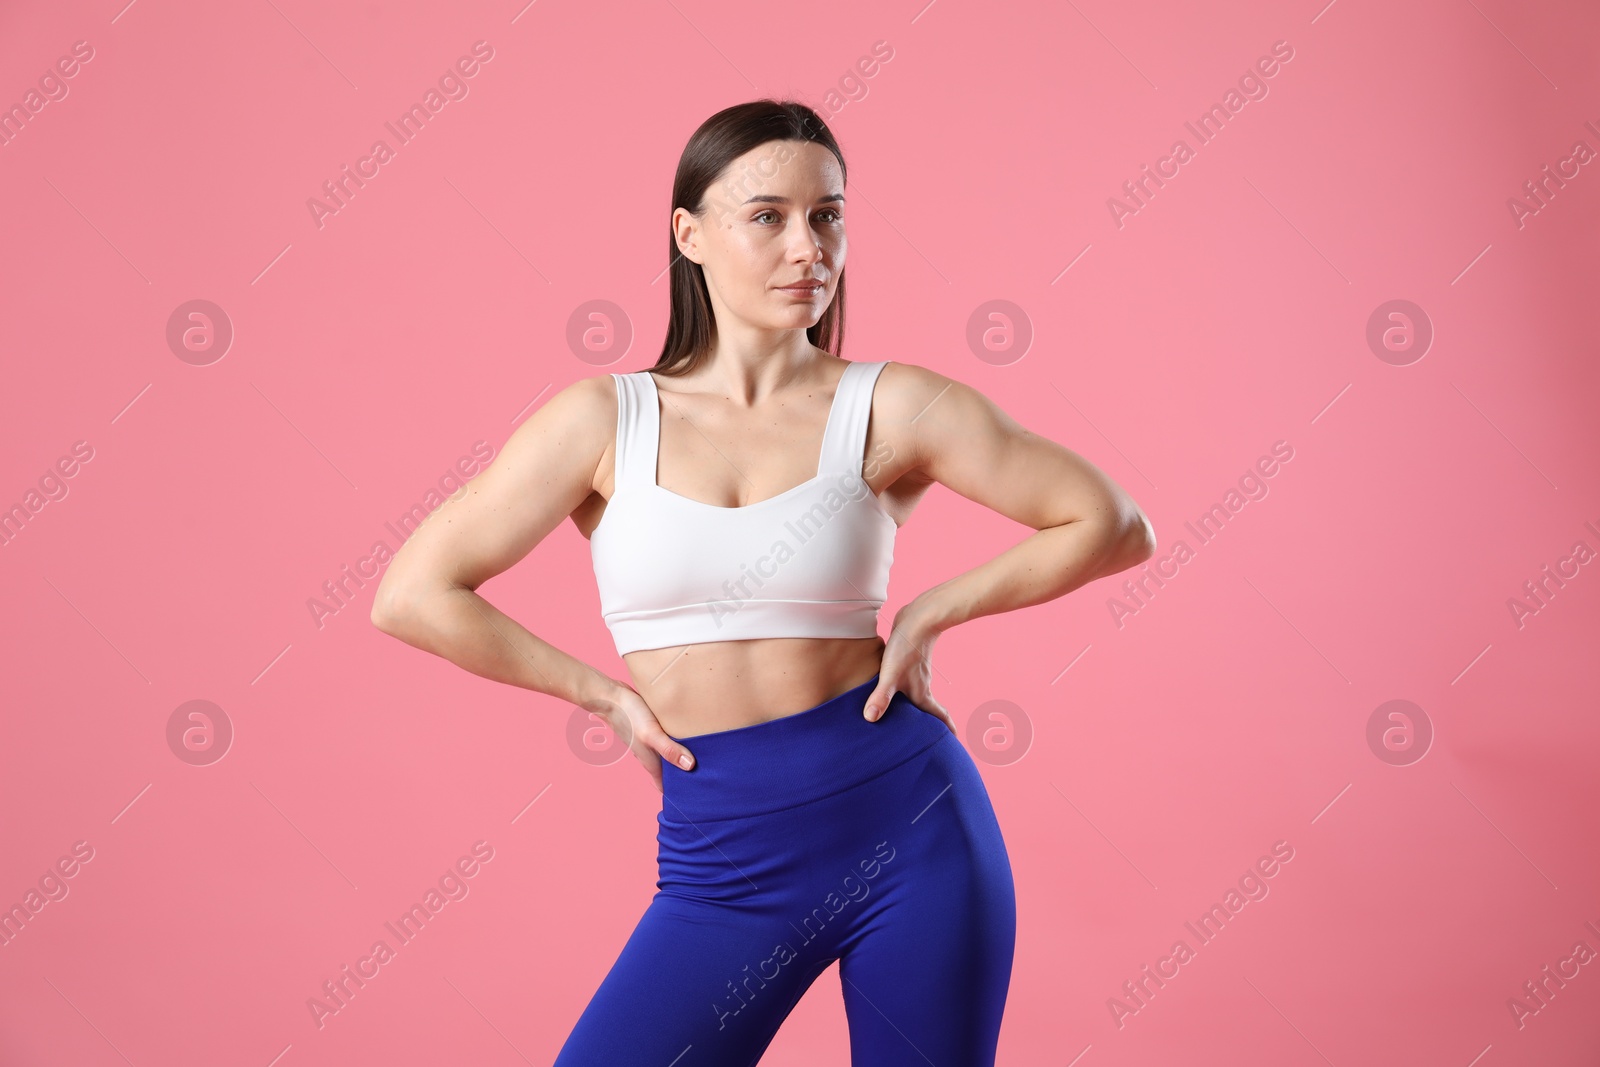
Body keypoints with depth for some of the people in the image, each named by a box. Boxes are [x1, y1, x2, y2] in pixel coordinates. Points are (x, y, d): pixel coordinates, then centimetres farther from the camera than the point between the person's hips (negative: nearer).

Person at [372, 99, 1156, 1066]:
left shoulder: (892, 406, -3)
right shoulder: (606, 420, -1)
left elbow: (1115, 525, 1)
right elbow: (414, 595, -2)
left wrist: (930, 612, -4)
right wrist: (606, 692, -2)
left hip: (907, 823, 0)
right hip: (724, 866, 1)